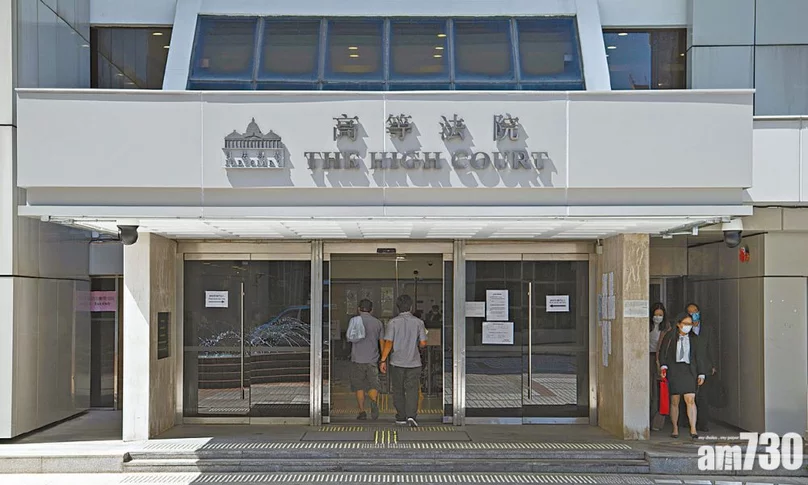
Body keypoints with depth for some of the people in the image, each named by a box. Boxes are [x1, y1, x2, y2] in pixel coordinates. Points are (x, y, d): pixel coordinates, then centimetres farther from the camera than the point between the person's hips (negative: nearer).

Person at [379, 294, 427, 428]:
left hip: (397, 362, 0)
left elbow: (388, 343, -10)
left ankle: (401, 417, 19)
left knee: (398, 390, 13)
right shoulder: (418, 322, -2)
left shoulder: (393, 322, -6)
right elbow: (423, 343, -2)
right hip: (414, 362, 0)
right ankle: (411, 416, -16)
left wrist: (383, 360, -5)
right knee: (412, 390, 1)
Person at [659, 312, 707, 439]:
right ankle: (675, 429, 13)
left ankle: (693, 429, -12)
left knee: (690, 400, -11)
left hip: (688, 370, 1)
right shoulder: (670, 336, 2)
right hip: (673, 371, -1)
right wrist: (663, 366, -14)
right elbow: (662, 352, 0)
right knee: (674, 401, 3)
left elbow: (698, 357, 12)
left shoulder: (693, 338, 10)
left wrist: (701, 374, 8)